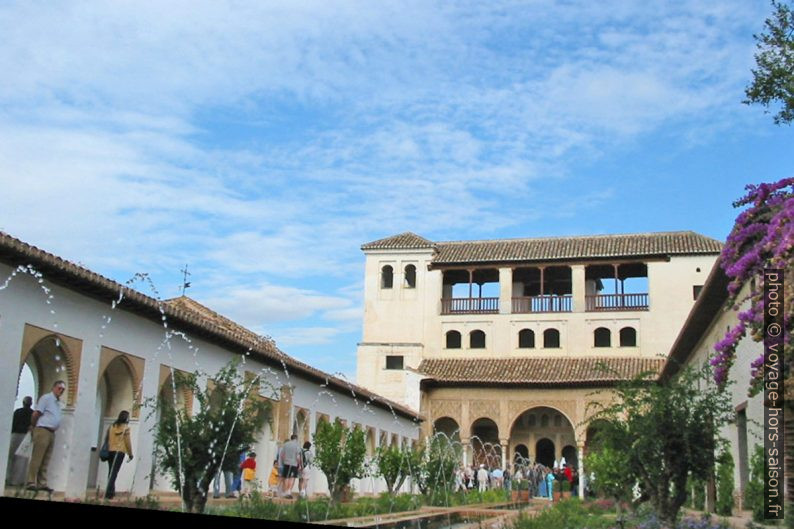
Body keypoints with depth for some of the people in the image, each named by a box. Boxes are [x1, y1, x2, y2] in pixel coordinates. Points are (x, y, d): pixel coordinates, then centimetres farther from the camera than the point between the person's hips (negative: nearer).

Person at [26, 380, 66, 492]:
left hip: (52, 433, 8)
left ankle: (42, 484, 8)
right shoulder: (46, 398, -5)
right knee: (36, 458, -8)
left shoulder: (58, 402, 19)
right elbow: (36, 414, -8)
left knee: (45, 461, 7)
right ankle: (31, 483, -8)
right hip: (43, 430, -8)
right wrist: (33, 427, 2)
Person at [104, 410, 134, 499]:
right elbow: (127, 441, -5)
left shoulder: (112, 426, 9)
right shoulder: (125, 427, -5)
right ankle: (108, 493, -13)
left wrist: (107, 450, 16)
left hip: (110, 451, 5)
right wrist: (130, 453, 4)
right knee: (114, 473, -7)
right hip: (120, 452, -5)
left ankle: (111, 491, 21)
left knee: (111, 472, 15)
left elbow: (107, 439, 9)